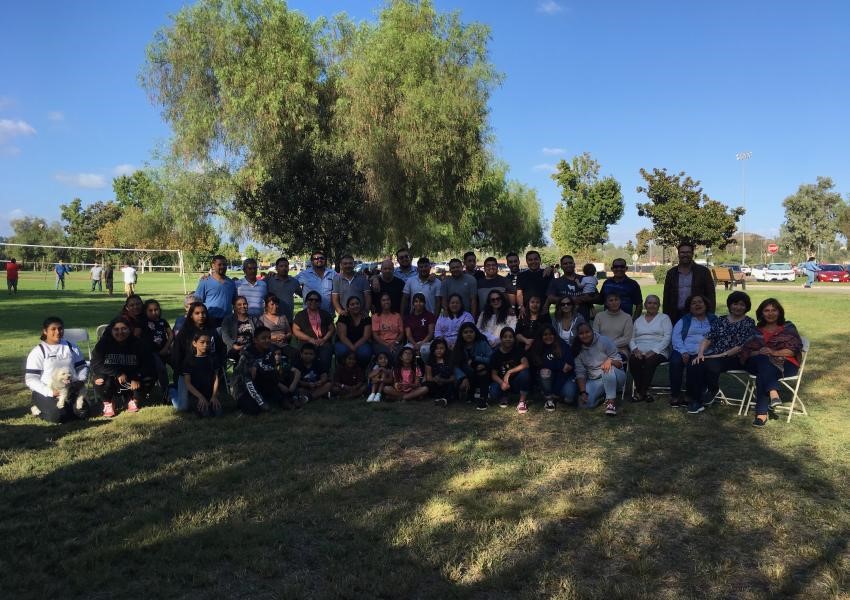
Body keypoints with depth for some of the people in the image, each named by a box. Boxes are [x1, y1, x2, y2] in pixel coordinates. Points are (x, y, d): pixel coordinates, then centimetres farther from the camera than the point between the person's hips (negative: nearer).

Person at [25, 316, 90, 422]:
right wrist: (50, 392, -18)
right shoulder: (38, 351, -3)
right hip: (46, 393, -3)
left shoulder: (72, 347, 10)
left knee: (82, 411, -22)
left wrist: (79, 384, -6)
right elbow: (30, 379, -6)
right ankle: (38, 410, 2)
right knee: (58, 415, -28)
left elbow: (82, 368, 15)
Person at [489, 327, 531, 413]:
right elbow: (494, 374, -7)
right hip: (502, 381, 1)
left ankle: (522, 402, -16)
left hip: (517, 382, 0)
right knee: (494, 392, -32)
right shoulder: (496, 354, -6)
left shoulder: (518, 350, -8)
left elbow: (525, 364, -24)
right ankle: (504, 397, 8)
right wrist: (502, 383, -28)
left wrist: (509, 372, -31)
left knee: (524, 373, -33)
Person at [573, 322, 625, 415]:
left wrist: (610, 360, -33)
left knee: (609, 369, -39)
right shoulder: (578, 350, 0)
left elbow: (619, 363, -10)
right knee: (584, 403, -23)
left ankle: (611, 401, -27)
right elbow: (580, 373, -4)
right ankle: (603, 395, 8)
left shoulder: (604, 341, -9)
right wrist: (583, 392, -18)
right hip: (594, 382, 3)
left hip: (614, 377, -3)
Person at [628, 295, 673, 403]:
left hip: (658, 352, -3)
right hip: (639, 352, 3)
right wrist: (635, 349, -7)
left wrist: (654, 351, -14)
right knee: (633, 360, -31)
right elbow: (631, 338, 15)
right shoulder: (638, 320, 23)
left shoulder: (664, 318, 12)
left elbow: (667, 337, -1)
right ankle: (644, 391, -20)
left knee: (650, 361, -36)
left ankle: (640, 391, -23)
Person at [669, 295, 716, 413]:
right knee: (675, 362, -31)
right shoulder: (684, 321, 21)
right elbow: (675, 337, 6)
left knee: (695, 365, -33)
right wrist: (683, 352, -12)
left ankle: (693, 398, -20)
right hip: (684, 352, 1)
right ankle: (675, 396, -22)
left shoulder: (714, 321, 18)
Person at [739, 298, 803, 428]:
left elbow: (795, 349, 2)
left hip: (784, 364, -2)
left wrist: (774, 352, -14)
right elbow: (746, 351, 11)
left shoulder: (788, 327, 18)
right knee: (763, 360, -37)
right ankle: (773, 393, -55)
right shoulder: (757, 330, 23)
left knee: (763, 373, -36)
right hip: (758, 362, 2)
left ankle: (761, 413, -47)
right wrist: (759, 353, -12)